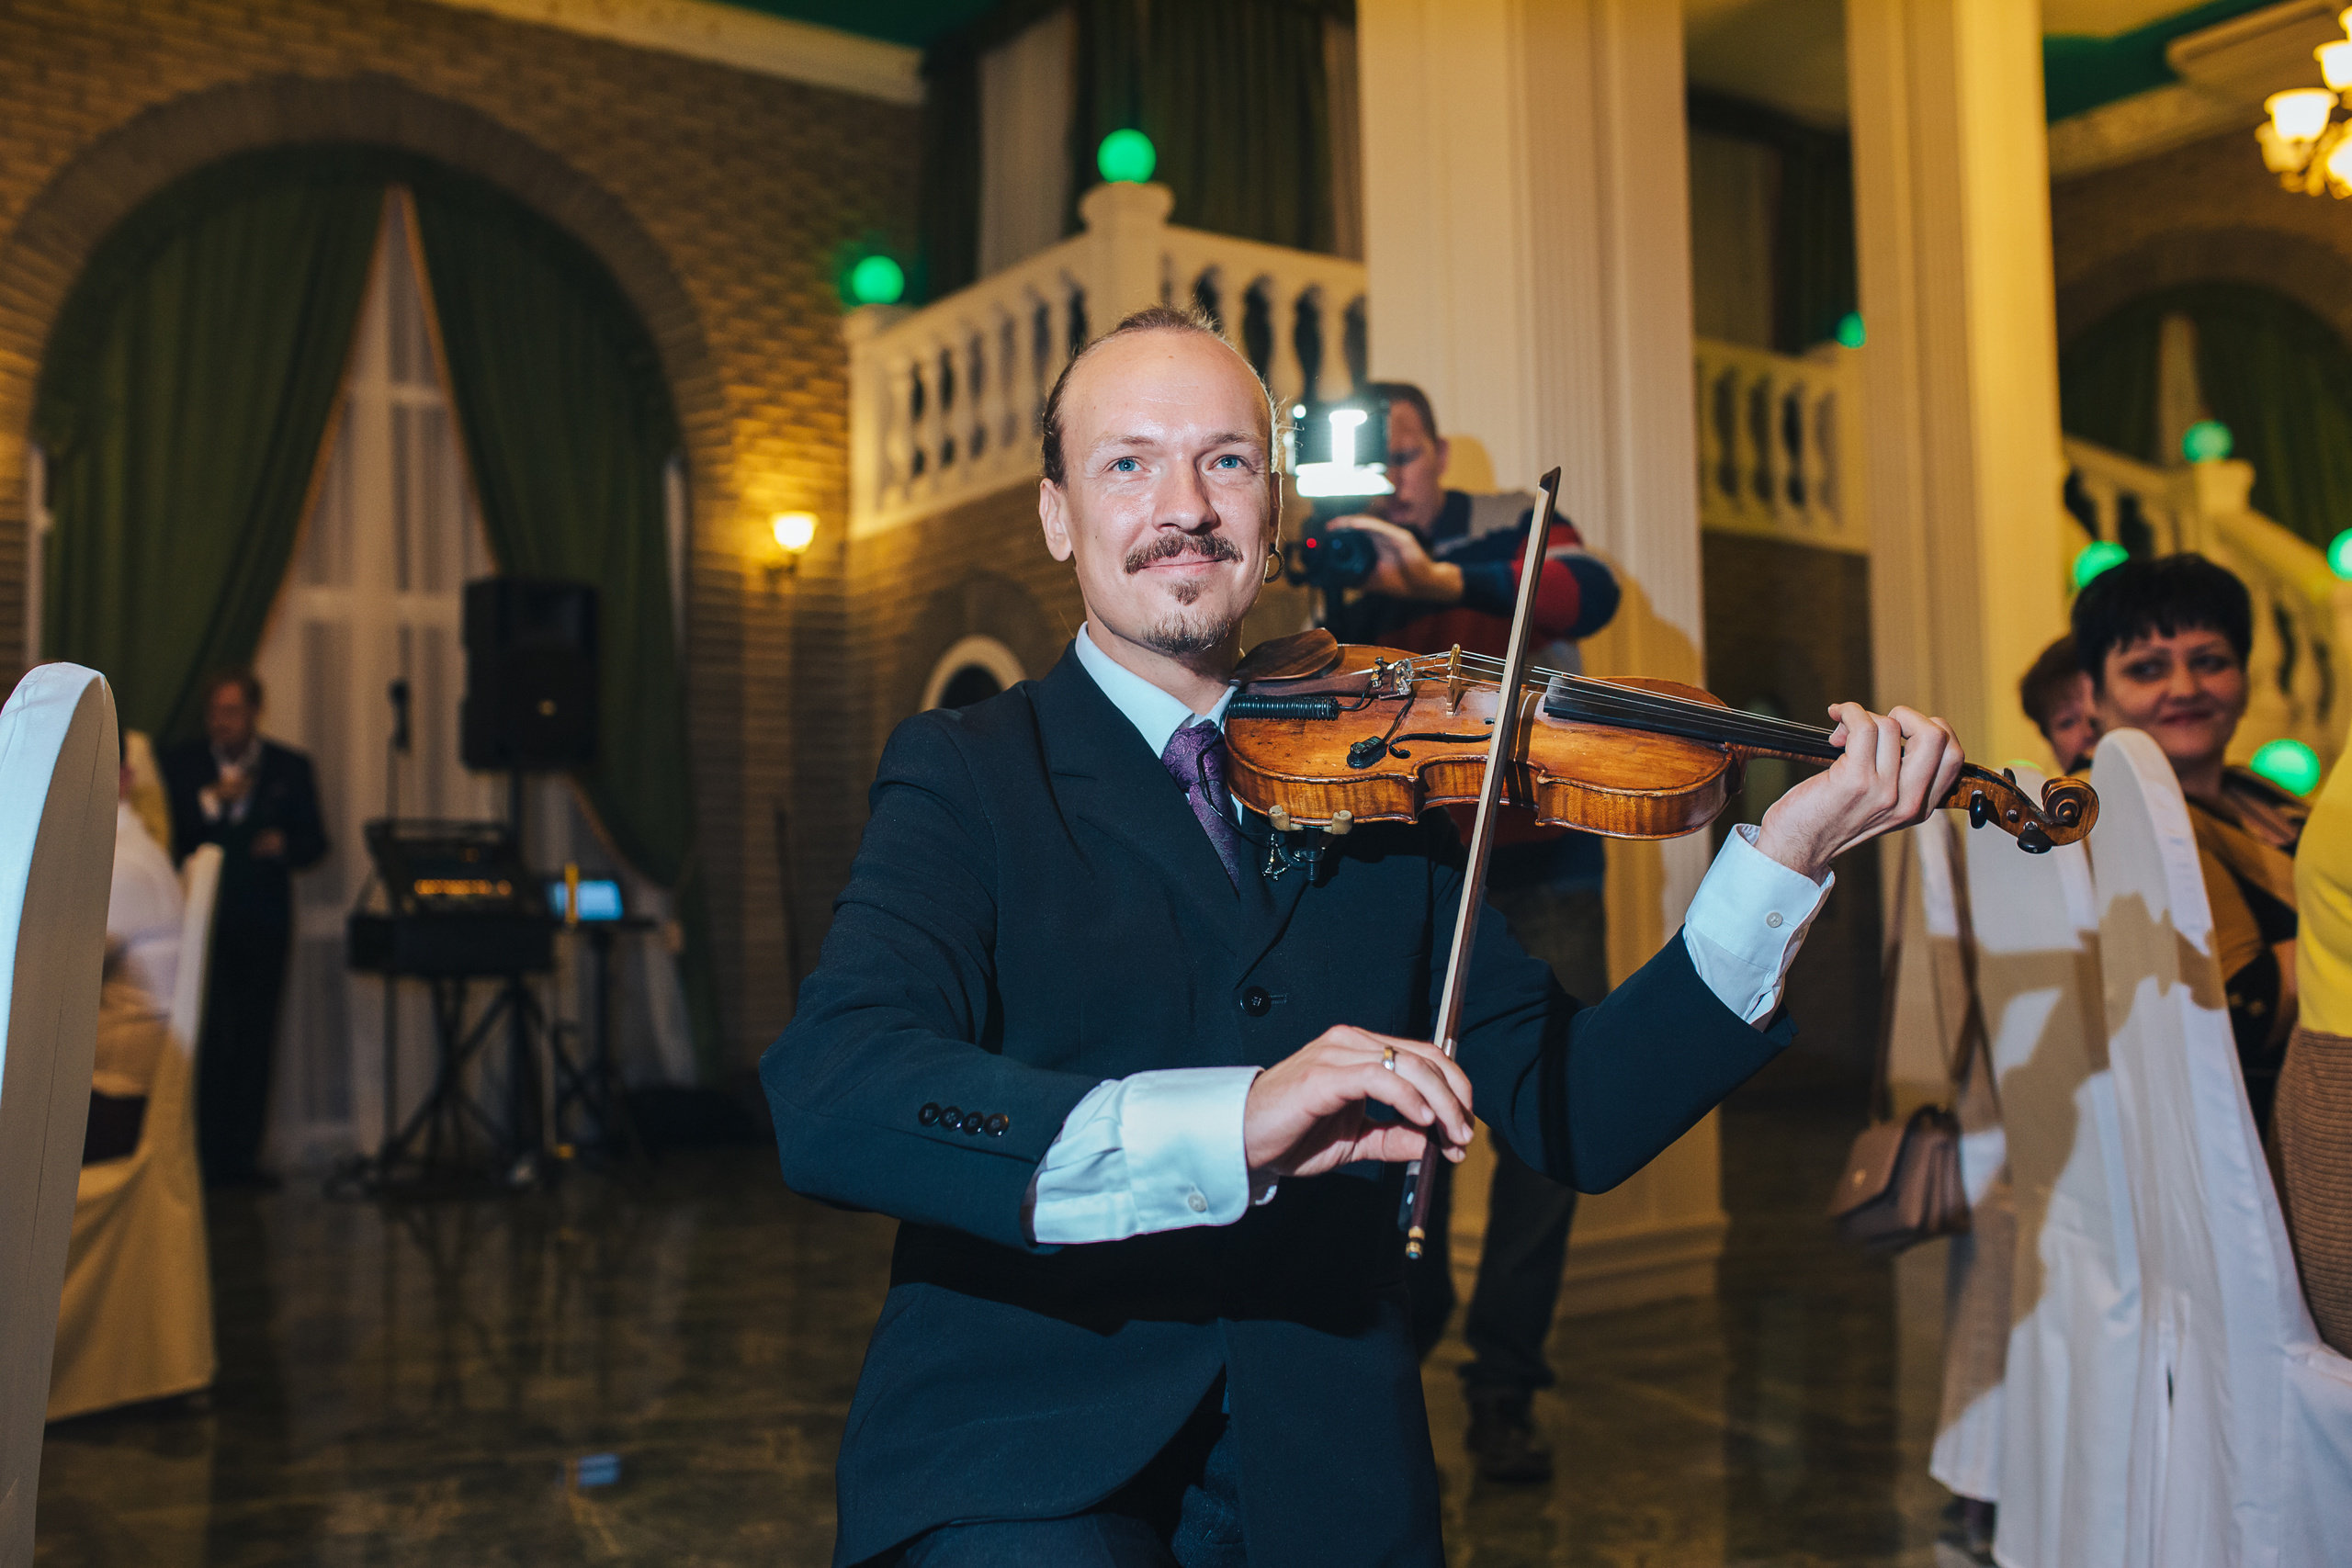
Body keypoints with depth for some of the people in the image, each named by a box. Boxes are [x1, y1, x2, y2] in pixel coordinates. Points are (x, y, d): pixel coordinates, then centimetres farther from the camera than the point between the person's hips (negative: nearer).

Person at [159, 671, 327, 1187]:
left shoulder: (290, 768, 10)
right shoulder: (180, 764, 7)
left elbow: (314, 842, 8)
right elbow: (166, 833, -4)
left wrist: (284, 844, -12)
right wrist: (211, 800, -16)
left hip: (263, 927, 2)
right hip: (201, 923, -1)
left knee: (255, 1042, 2)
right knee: (210, 1042, -7)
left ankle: (242, 1157, 7)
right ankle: (203, 1157, -1)